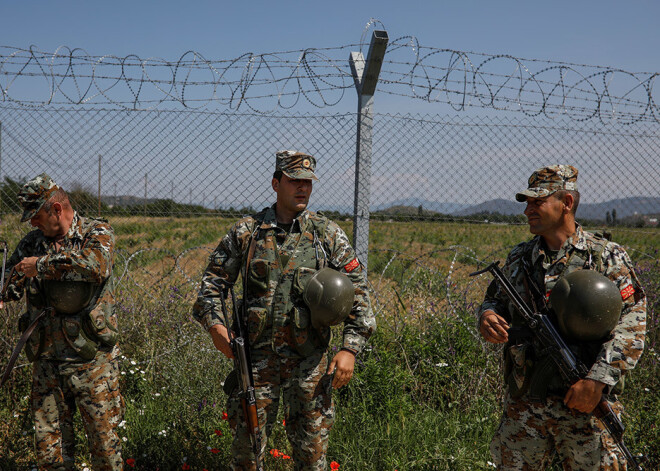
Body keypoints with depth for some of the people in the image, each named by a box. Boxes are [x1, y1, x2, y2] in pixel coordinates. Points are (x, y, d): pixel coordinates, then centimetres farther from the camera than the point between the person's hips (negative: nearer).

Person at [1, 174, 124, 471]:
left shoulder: (97, 233, -3)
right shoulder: (32, 243, 11)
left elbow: (96, 264, -25)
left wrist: (42, 264, -17)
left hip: (92, 360, -4)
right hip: (47, 360, 5)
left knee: (104, 441, 1)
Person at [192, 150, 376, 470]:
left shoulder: (328, 234, 1)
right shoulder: (246, 232, 2)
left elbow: (357, 291, 0)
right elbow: (213, 281, 10)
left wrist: (350, 349, -8)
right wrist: (214, 323, -7)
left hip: (309, 359, 0)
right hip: (256, 355, 0)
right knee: (247, 441, 7)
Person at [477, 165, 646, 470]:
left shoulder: (607, 257, -3)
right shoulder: (518, 259, 10)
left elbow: (631, 322, -10)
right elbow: (494, 300, 19)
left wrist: (597, 380, -20)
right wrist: (487, 317, -7)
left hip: (584, 403, -3)